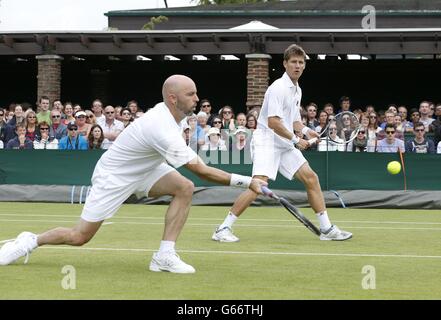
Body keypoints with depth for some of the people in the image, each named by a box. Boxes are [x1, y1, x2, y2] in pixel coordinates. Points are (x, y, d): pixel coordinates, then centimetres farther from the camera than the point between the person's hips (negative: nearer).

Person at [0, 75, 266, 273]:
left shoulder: (167, 111, -8)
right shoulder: (163, 130, -35)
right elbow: (202, 171, -34)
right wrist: (247, 181, -32)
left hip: (142, 168, 9)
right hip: (113, 177, -8)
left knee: (185, 188, -15)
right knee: (79, 237, -4)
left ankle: (165, 255, -15)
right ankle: (31, 241, 22)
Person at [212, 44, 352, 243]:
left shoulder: (297, 90, 15)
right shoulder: (278, 88, -14)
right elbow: (273, 122, -22)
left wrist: (305, 130, 4)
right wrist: (296, 140, -16)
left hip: (285, 145, 9)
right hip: (267, 141, -9)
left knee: (311, 178, 3)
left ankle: (326, 229, 10)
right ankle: (223, 229, -16)